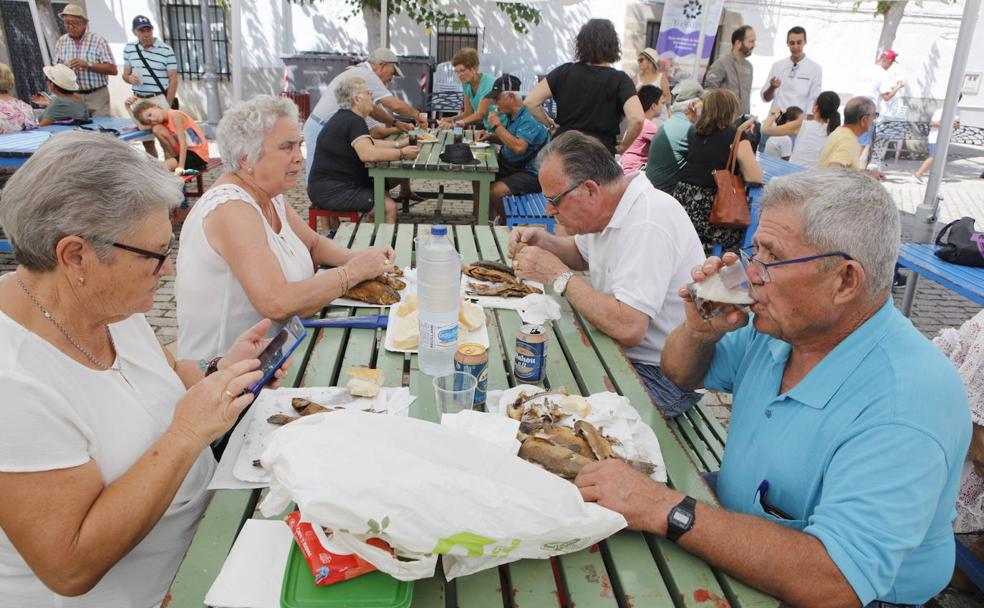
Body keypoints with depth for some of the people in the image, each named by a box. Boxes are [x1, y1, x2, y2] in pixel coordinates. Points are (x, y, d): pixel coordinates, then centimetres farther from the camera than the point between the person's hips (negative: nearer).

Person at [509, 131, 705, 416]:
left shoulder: (648, 225, -29)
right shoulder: (608, 205, 1)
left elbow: (628, 328, -35)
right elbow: (584, 254, 22)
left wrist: (558, 274, -25)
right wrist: (543, 241, 0)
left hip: (658, 374, -9)